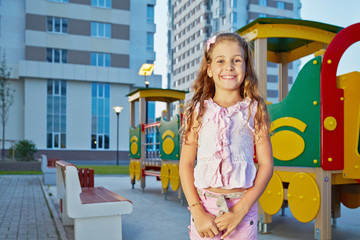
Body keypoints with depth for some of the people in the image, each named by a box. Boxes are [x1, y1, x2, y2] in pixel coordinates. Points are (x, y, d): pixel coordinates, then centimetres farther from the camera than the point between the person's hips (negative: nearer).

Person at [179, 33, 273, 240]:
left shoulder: (255, 110, -1)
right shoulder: (199, 111, 0)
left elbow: (266, 164, -2)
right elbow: (186, 164, 0)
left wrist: (240, 210, -8)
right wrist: (198, 212, -8)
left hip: (243, 206, 0)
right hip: (204, 205, 1)